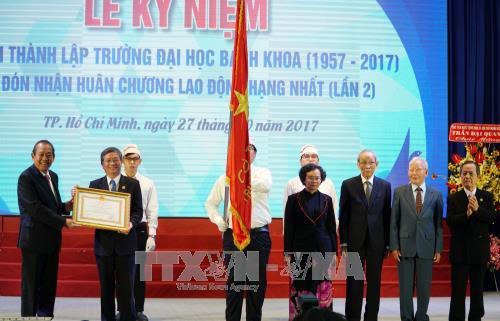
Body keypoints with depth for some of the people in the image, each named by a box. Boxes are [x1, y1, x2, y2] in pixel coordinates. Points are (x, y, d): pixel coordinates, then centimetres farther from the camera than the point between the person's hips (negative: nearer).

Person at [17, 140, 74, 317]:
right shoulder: (26, 177, -12)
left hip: (52, 239, 7)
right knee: (31, 286, 1)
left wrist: (66, 206, -1)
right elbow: (34, 208, -20)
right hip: (34, 239, -7)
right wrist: (63, 221, -19)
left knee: (49, 286, 11)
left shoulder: (53, 176, 12)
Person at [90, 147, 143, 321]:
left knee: (126, 287, 0)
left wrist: (131, 223, -20)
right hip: (104, 242, 2)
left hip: (125, 241, -2)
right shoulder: (95, 185, 8)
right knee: (106, 287, 9)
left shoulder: (133, 184, 4)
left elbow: (138, 210, -1)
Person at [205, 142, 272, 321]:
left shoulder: (262, 173, 3)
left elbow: (266, 186, -23)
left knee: (257, 282, 6)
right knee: (234, 281, 5)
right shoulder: (225, 178, 8)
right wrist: (218, 220, 2)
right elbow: (210, 203, 18)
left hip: (259, 235, -1)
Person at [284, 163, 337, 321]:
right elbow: (288, 228, -1)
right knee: (300, 287, -1)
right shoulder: (294, 199, 1)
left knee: (323, 287, 0)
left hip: (323, 249, 2)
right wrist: (288, 253, -6)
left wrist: (334, 252, 4)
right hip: (301, 249, -2)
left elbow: (332, 228, 9)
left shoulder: (327, 200, 7)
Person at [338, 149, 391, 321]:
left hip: (377, 241, 1)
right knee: (354, 282, 4)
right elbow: (343, 215, 2)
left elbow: (387, 215, 4)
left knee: (374, 282, 7)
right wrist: (343, 242, -2)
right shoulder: (348, 184, 1)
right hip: (355, 240, -1)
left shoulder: (385, 186, 4)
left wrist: (388, 243, 2)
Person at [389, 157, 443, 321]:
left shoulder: (436, 195, 4)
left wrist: (438, 248, 2)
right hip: (405, 246, 0)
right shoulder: (399, 192, 2)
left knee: (424, 287, 6)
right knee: (405, 287, 4)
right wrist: (394, 246, -4)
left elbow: (438, 223, 5)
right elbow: (394, 221, 2)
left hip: (426, 247, 1)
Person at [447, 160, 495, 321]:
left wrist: (477, 209, -23)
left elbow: (492, 217, -8)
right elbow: (450, 221, -11)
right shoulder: (453, 198, 1)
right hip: (460, 250, -2)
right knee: (458, 290, 0)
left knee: (477, 289, 11)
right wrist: (466, 215, -27)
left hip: (479, 249, 2)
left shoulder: (487, 196, 5)